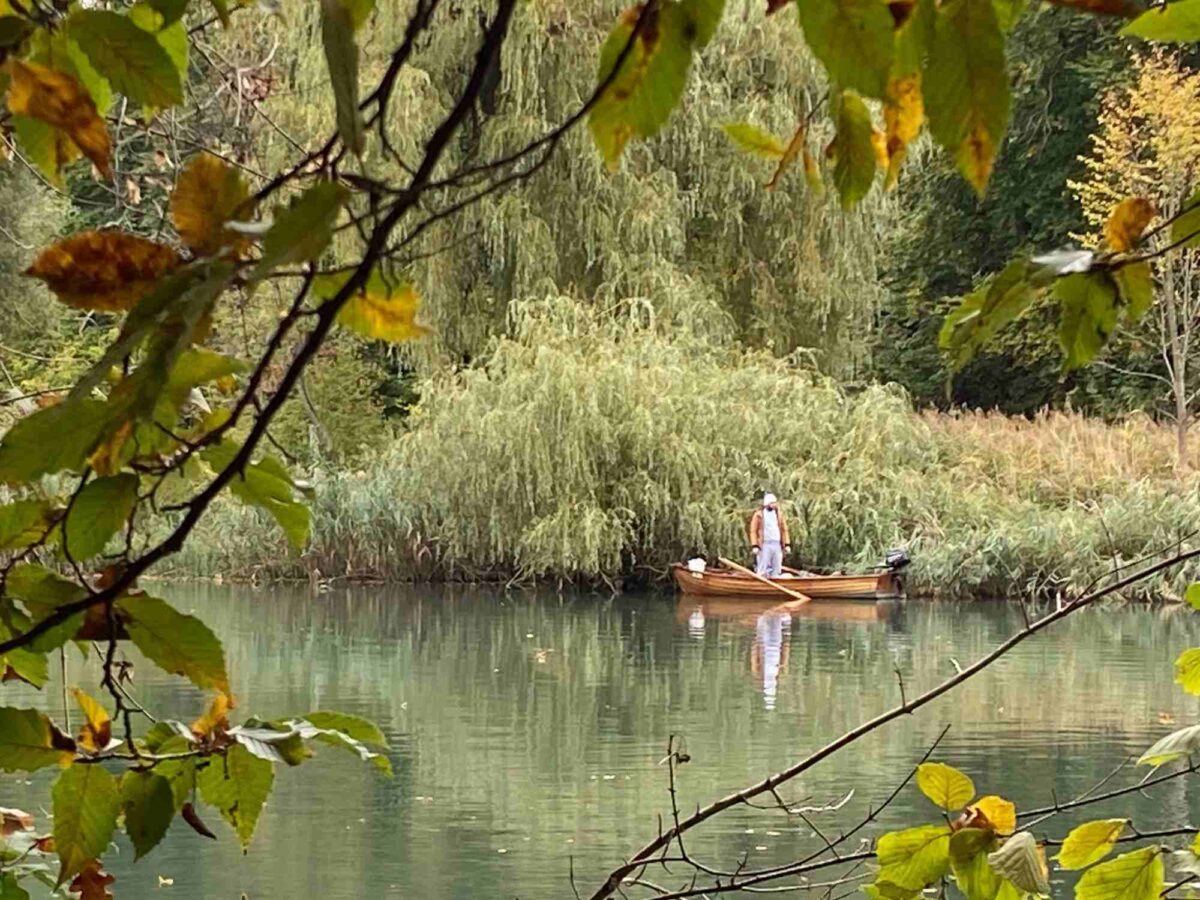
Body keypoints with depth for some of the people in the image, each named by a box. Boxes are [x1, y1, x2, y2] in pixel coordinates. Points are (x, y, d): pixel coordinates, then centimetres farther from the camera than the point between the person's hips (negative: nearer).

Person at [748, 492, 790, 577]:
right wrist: (754, 546, -11)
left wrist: (787, 544, 7)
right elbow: (753, 531, -3)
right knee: (762, 570, -5)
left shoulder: (779, 514, 13)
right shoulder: (758, 515, -2)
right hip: (764, 545, -5)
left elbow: (784, 530, 14)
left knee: (776, 571, 6)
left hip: (777, 544, 5)